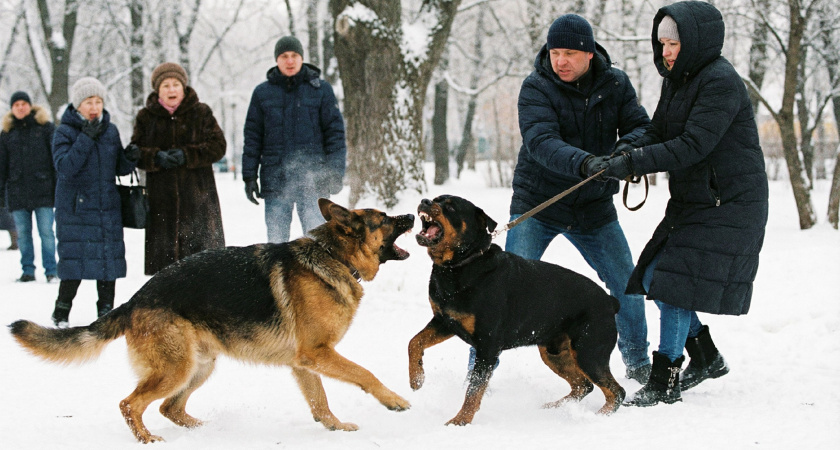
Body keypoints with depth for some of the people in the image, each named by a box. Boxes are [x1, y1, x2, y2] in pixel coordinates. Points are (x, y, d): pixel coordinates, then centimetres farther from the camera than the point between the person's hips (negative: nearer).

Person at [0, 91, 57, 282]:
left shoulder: (45, 127, 3)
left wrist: (58, 186, -3)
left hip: (42, 189, -3)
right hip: (17, 191, 3)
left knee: (46, 232, -5)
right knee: (23, 234, 5)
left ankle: (51, 271, 1)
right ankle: (28, 271, 13)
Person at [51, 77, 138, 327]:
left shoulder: (111, 131, 9)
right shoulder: (65, 132, -5)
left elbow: (119, 168, 14)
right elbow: (64, 167, -19)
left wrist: (130, 158, -9)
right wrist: (86, 139, -24)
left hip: (108, 207, 5)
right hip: (75, 208, -5)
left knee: (110, 257, 5)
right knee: (75, 259, -8)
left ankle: (106, 310, 16)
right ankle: (61, 312, 5)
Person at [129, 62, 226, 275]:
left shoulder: (201, 113, 5)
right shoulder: (146, 117, 9)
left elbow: (218, 146, -1)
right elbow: (136, 151, 6)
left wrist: (187, 155, -15)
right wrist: (156, 157, -15)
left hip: (198, 196, -1)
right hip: (161, 199, 1)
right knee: (163, 250, 1)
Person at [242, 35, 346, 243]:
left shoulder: (321, 89, 4)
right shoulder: (262, 93, 8)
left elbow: (335, 131, 4)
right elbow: (252, 137, 10)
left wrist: (336, 172, -3)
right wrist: (249, 176, 5)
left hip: (312, 179, -2)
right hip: (275, 179, 2)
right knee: (276, 239, 4)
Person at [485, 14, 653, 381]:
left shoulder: (615, 84, -2)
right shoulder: (536, 88, -15)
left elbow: (641, 128, -6)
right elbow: (541, 143, -28)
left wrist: (625, 150, -30)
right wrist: (584, 163, -47)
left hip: (594, 207, 4)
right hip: (537, 204, -3)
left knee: (628, 288, 7)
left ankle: (638, 364, 28)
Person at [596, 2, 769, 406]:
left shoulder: (721, 83, -19)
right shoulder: (677, 80, 10)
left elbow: (692, 146, -26)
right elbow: (660, 133, 11)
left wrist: (634, 164, -28)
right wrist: (630, 150, -10)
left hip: (727, 207, -10)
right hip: (691, 202, 10)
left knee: (675, 286, -12)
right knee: (654, 279, 9)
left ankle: (663, 384, -3)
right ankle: (707, 360, 25)